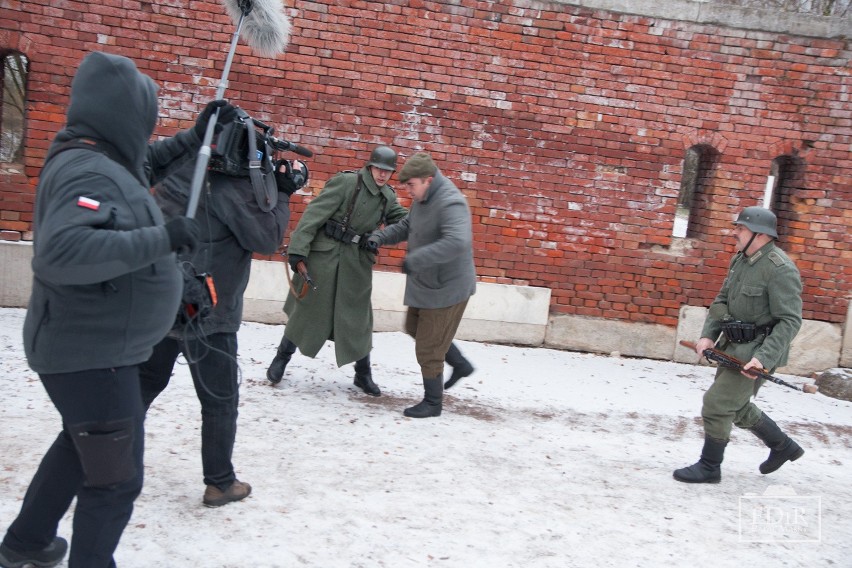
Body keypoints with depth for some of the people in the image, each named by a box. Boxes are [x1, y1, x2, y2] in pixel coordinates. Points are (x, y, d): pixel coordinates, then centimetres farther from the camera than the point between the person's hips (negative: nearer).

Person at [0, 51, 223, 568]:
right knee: (116, 478, 1)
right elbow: (62, 251, -40)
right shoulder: (90, 173, -25)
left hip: (95, 348, 11)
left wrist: (191, 141, 16)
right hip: (90, 355, -11)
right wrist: (162, 239, -36)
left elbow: (143, 168, 27)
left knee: (82, 444, 30)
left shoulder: (98, 159, 5)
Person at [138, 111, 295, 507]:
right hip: (206, 313, -7)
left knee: (143, 385, 20)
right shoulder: (229, 188, -17)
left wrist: (267, 184, 7)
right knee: (220, 401, 6)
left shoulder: (179, 173, 7)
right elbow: (266, 239, -14)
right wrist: (281, 194, -6)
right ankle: (220, 484, 15)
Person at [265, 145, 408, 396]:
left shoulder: (388, 197, 8)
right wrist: (298, 252, -20)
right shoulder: (346, 182, -11)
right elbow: (314, 215, -14)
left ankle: (363, 374, 22)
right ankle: (282, 358, 26)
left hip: (357, 263, 5)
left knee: (356, 317, 9)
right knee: (308, 310, 6)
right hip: (324, 255, -4)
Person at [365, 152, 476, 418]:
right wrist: (380, 236, -1)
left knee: (428, 349, 1)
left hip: (446, 287, -10)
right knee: (414, 328, 28)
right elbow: (407, 226, 17)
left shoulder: (450, 204, -28)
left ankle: (432, 402, 21)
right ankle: (460, 364, 41)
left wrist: (416, 259, -44)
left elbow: (457, 242, -42)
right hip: (425, 283, 10)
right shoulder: (422, 199, 3)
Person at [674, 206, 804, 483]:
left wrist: (764, 359, -30)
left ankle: (709, 467, 13)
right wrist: (707, 335, -1)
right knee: (736, 405, 21)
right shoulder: (739, 260, 6)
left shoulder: (780, 270, -20)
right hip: (734, 346, 9)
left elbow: (790, 321, -22)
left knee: (717, 403, -6)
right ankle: (783, 446, 41)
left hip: (758, 350, -9)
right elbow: (722, 301, 13)